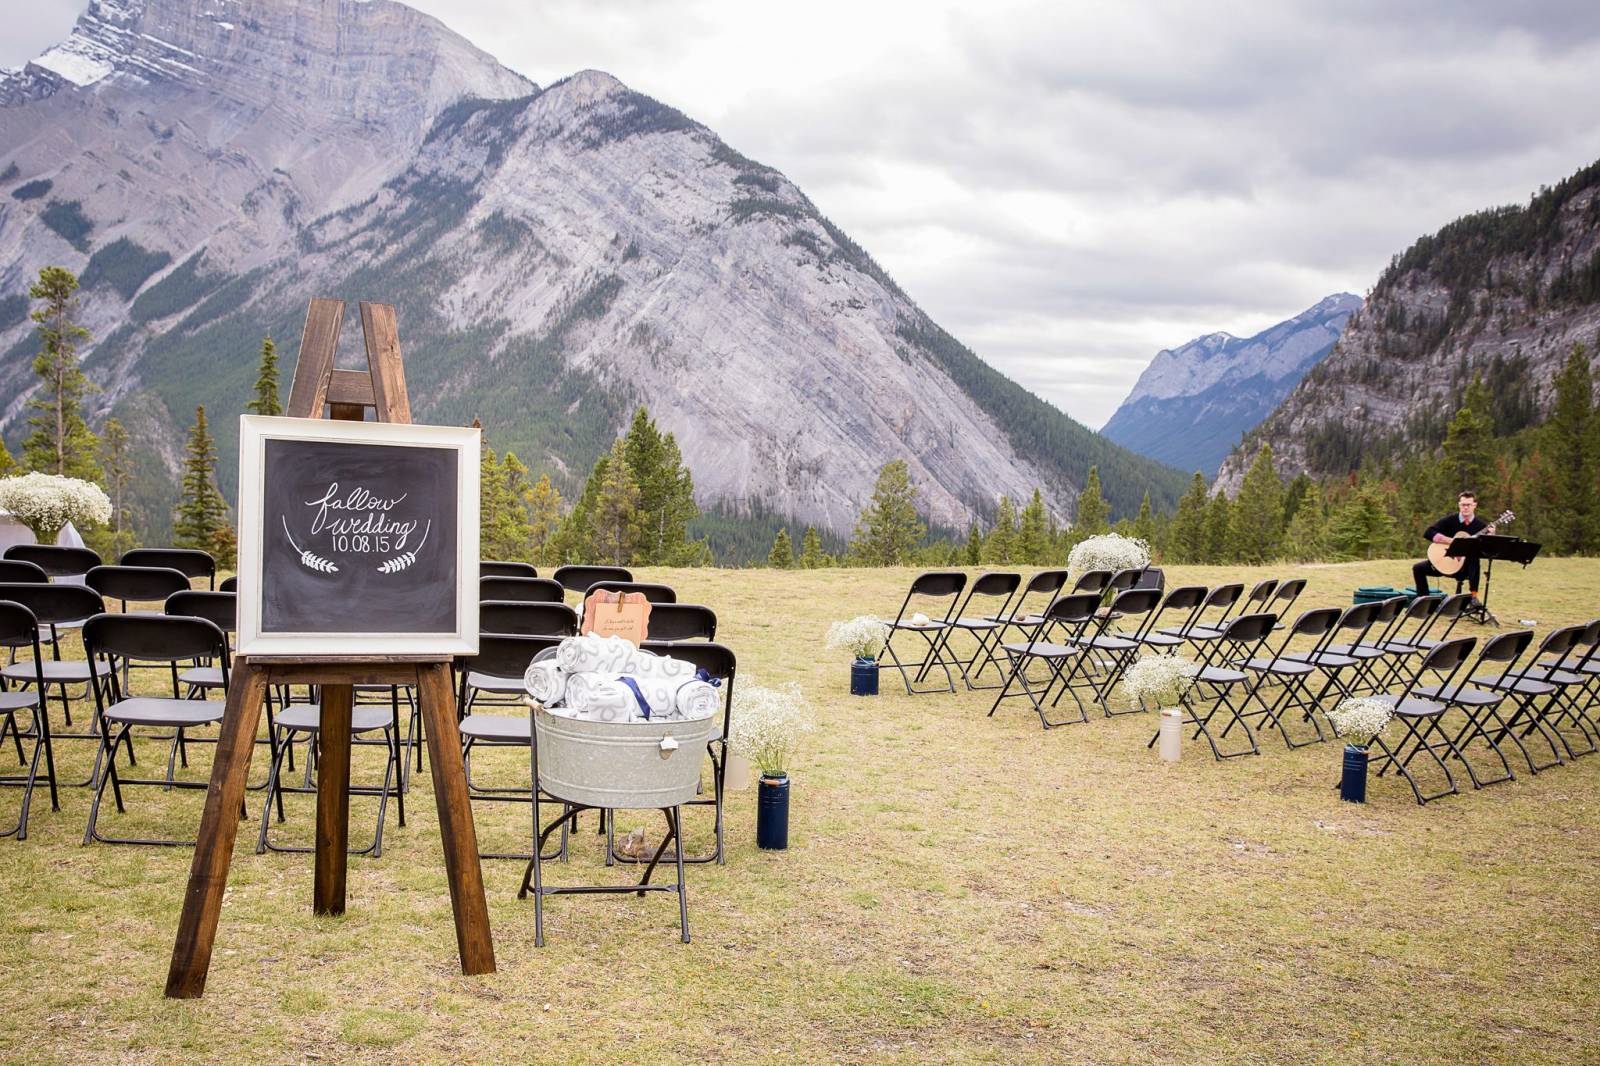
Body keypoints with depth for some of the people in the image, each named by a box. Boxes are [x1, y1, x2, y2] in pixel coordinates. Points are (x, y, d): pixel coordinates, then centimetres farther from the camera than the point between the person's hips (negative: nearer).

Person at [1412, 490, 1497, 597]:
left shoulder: (1481, 526, -2)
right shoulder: (1450, 520, -2)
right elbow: (1427, 533, -13)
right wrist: (1451, 541, -21)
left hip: (1467, 566, -2)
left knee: (1475, 561, -35)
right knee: (1418, 568, -13)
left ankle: (1473, 596, -31)